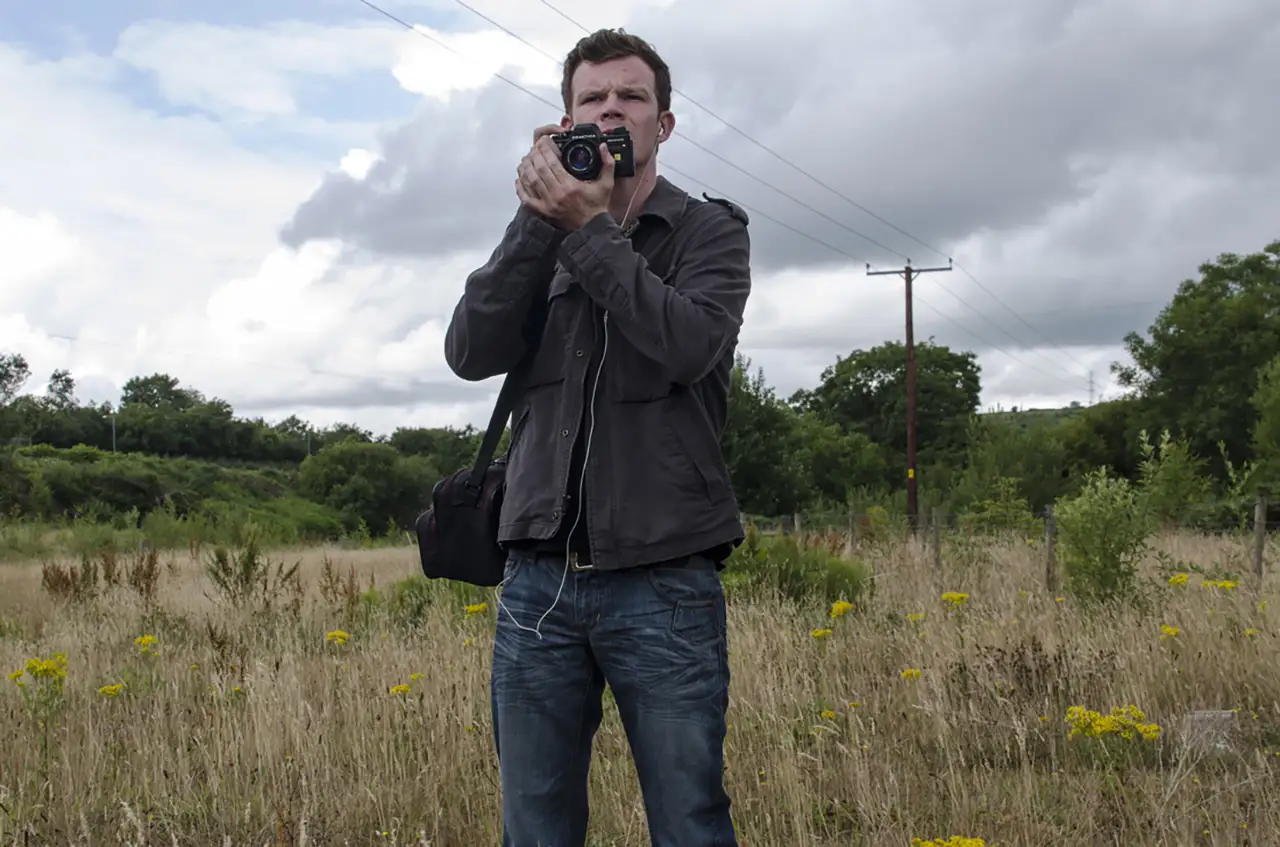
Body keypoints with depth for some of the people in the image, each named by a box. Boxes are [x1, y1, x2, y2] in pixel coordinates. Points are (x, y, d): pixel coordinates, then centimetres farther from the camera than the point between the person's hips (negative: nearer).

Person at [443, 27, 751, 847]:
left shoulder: (712, 230, 6)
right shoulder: (539, 238, 14)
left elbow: (689, 346, -14)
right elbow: (471, 352, -2)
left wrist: (588, 228, -10)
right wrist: (540, 221, -7)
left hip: (665, 580, -3)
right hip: (537, 579, 3)